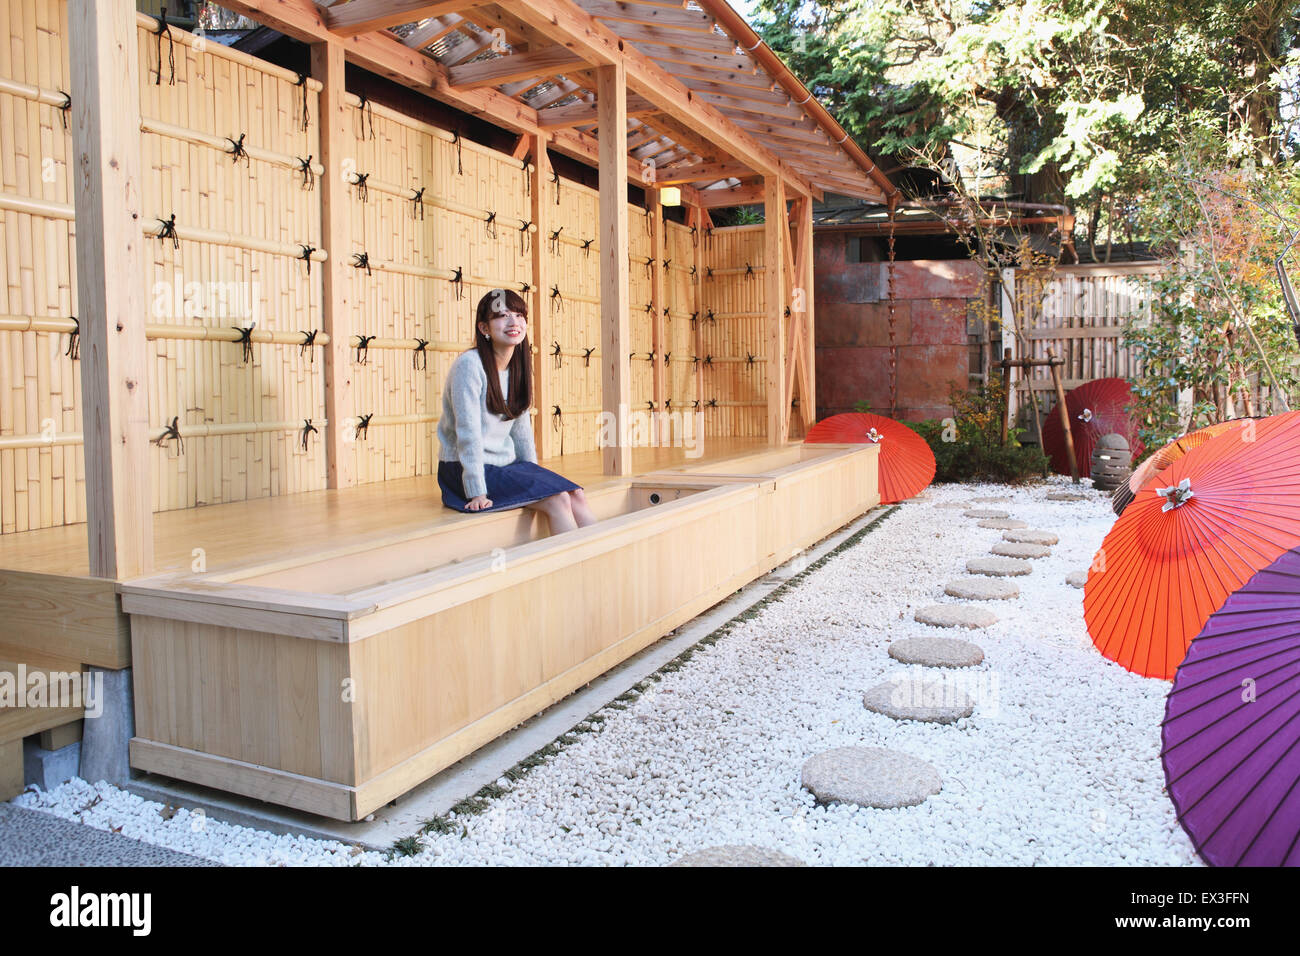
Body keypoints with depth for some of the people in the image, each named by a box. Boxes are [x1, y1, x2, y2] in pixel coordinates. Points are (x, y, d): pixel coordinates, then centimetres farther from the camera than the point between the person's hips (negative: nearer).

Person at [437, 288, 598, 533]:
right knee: (557, 500, -21)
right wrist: (477, 493, -23)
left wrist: (535, 475, 8)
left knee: (577, 496, -10)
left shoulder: (517, 367, 8)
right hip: (464, 470, -7)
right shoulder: (470, 364, -16)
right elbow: (468, 431, -20)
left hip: (508, 464, 8)